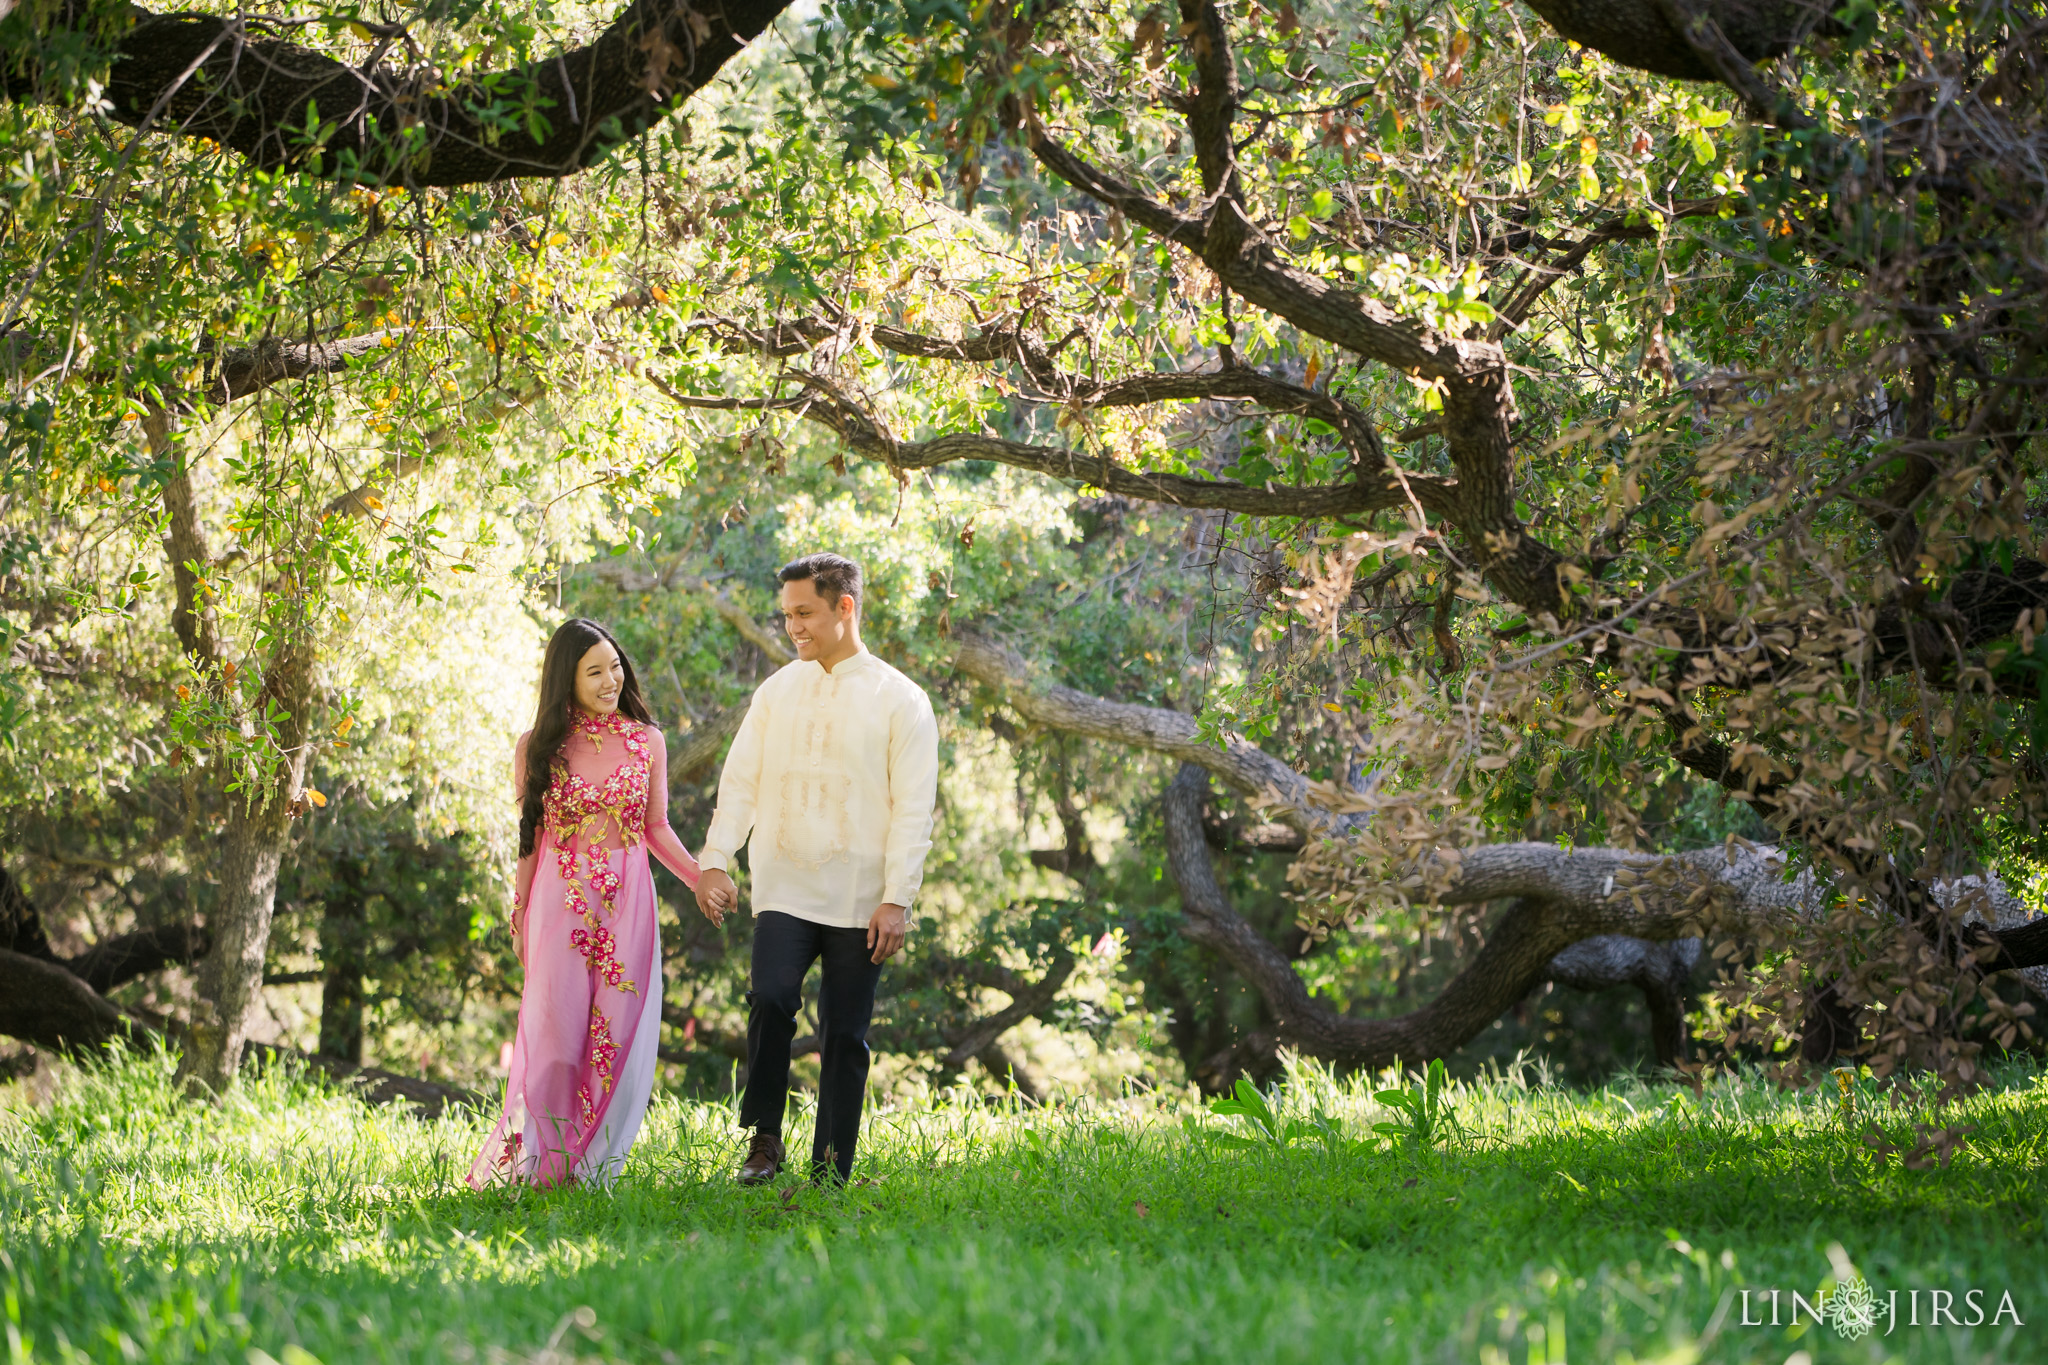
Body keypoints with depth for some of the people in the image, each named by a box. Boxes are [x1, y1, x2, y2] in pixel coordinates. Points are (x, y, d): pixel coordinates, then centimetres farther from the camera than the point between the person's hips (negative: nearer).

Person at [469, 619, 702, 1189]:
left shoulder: (646, 741, 4)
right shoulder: (538, 747, 2)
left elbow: (656, 827, 8)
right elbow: (532, 836, 7)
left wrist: (700, 879, -5)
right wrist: (519, 916, 7)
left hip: (627, 901, 1)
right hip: (559, 900, -1)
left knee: (619, 1032, 0)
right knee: (555, 1030, -3)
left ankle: (594, 1168, 8)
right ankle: (533, 1162, 9)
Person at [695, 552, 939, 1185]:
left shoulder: (900, 700, 0)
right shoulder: (777, 691, 11)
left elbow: (913, 811, -3)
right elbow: (739, 782, 11)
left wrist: (897, 899, -10)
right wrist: (713, 861, -2)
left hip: (858, 900, -2)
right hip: (784, 888, 2)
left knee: (844, 1037, 2)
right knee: (771, 997, -21)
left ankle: (830, 1173, 10)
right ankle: (763, 1140, -9)